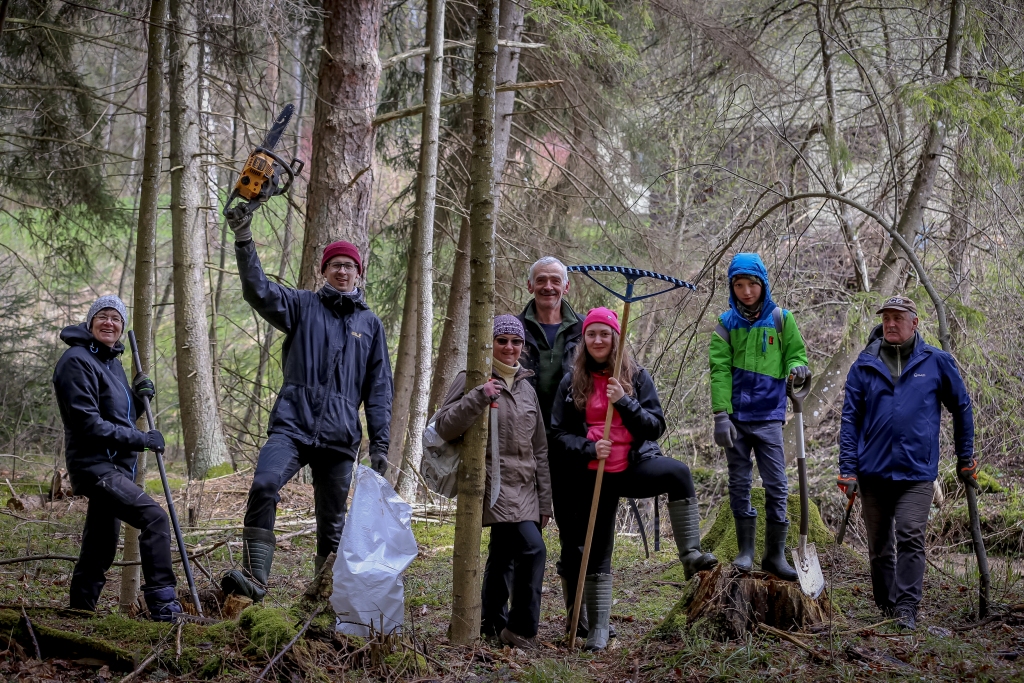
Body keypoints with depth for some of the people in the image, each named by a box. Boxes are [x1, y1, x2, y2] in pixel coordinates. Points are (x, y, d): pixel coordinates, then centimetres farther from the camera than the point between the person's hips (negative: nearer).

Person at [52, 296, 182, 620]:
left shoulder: (113, 362, 16)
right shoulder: (77, 361, -12)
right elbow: (88, 423, -19)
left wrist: (138, 397, 1)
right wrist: (141, 439, -16)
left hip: (117, 467, 10)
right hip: (94, 465, -10)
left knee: (100, 550, 14)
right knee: (155, 518, -23)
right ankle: (162, 604, -23)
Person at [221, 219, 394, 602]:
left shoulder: (370, 324, 15)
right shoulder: (303, 306, 11)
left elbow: (379, 388, 14)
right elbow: (258, 292, -7)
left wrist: (380, 444, 8)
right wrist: (243, 241, -19)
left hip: (340, 437, 2)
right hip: (292, 425, -2)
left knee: (332, 523, 5)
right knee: (264, 486, -27)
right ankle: (254, 578, -30)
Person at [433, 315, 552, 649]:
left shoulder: (527, 389, 16)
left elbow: (539, 448, 19)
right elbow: (444, 427, -12)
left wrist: (544, 500, 16)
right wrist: (478, 396, -24)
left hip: (524, 488, 7)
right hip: (495, 485, -7)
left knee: (503, 556, 12)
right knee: (532, 548, -19)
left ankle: (492, 624, 23)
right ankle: (522, 630, -10)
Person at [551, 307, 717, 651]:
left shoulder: (637, 376, 3)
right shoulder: (571, 383, 4)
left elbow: (656, 426, -2)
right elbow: (558, 433, 3)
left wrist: (624, 402, -17)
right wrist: (588, 448, -15)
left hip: (635, 465, -1)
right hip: (593, 474, 1)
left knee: (678, 472, -32)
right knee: (596, 553, 2)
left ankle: (690, 554, -31)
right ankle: (598, 628, 11)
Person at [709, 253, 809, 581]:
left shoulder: (781, 319, 2)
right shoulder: (727, 323, 2)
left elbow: (796, 353, 9)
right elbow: (720, 370, -2)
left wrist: (797, 367, -16)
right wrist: (721, 415, -11)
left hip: (769, 415, -1)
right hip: (736, 417, 1)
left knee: (776, 486, -2)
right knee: (739, 484, 6)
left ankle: (775, 554, 6)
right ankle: (746, 550, 16)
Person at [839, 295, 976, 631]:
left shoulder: (937, 362, 2)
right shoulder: (864, 365, 4)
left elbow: (962, 408, 13)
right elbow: (850, 420, 6)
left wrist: (965, 460, 16)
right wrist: (848, 470, -1)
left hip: (917, 471, -2)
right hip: (873, 471, 2)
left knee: (910, 537, -17)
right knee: (879, 546, 10)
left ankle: (907, 610, -16)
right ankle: (885, 608, 23)